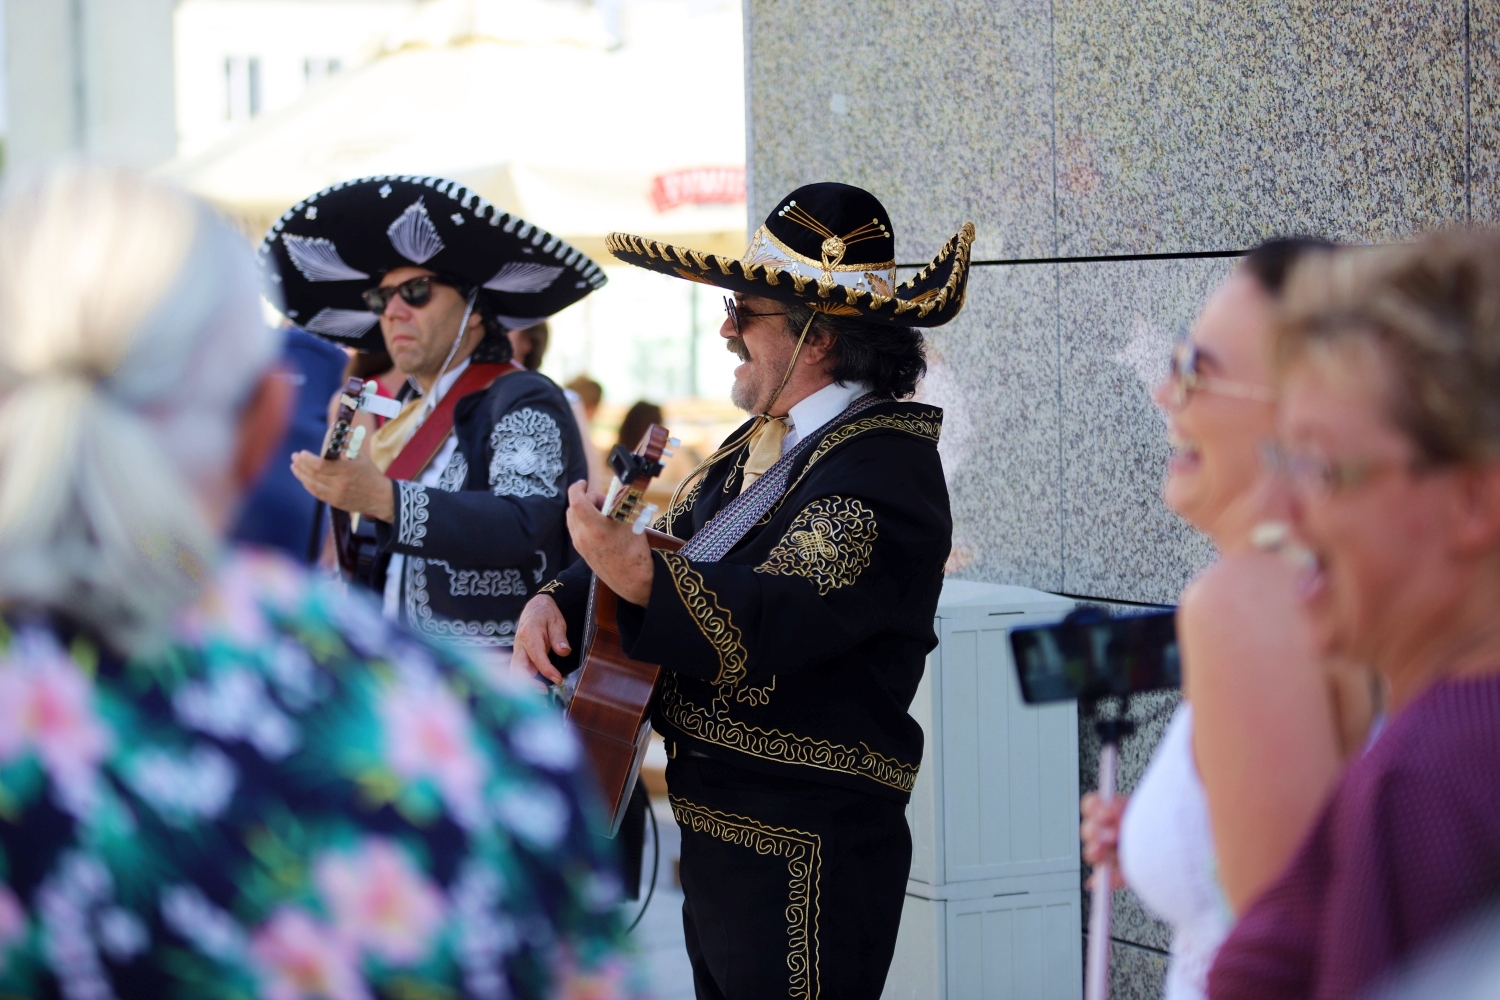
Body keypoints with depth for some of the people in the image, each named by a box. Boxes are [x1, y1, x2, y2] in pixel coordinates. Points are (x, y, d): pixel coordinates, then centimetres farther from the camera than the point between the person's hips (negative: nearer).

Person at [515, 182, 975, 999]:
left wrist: (637, 572, -45)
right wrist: (557, 602, -2)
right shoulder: (761, 447, 14)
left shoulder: (884, 465, -18)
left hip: (804, 861, -10)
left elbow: (772, 625, -30)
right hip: (719, 834, 10)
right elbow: (662, 548, 18)